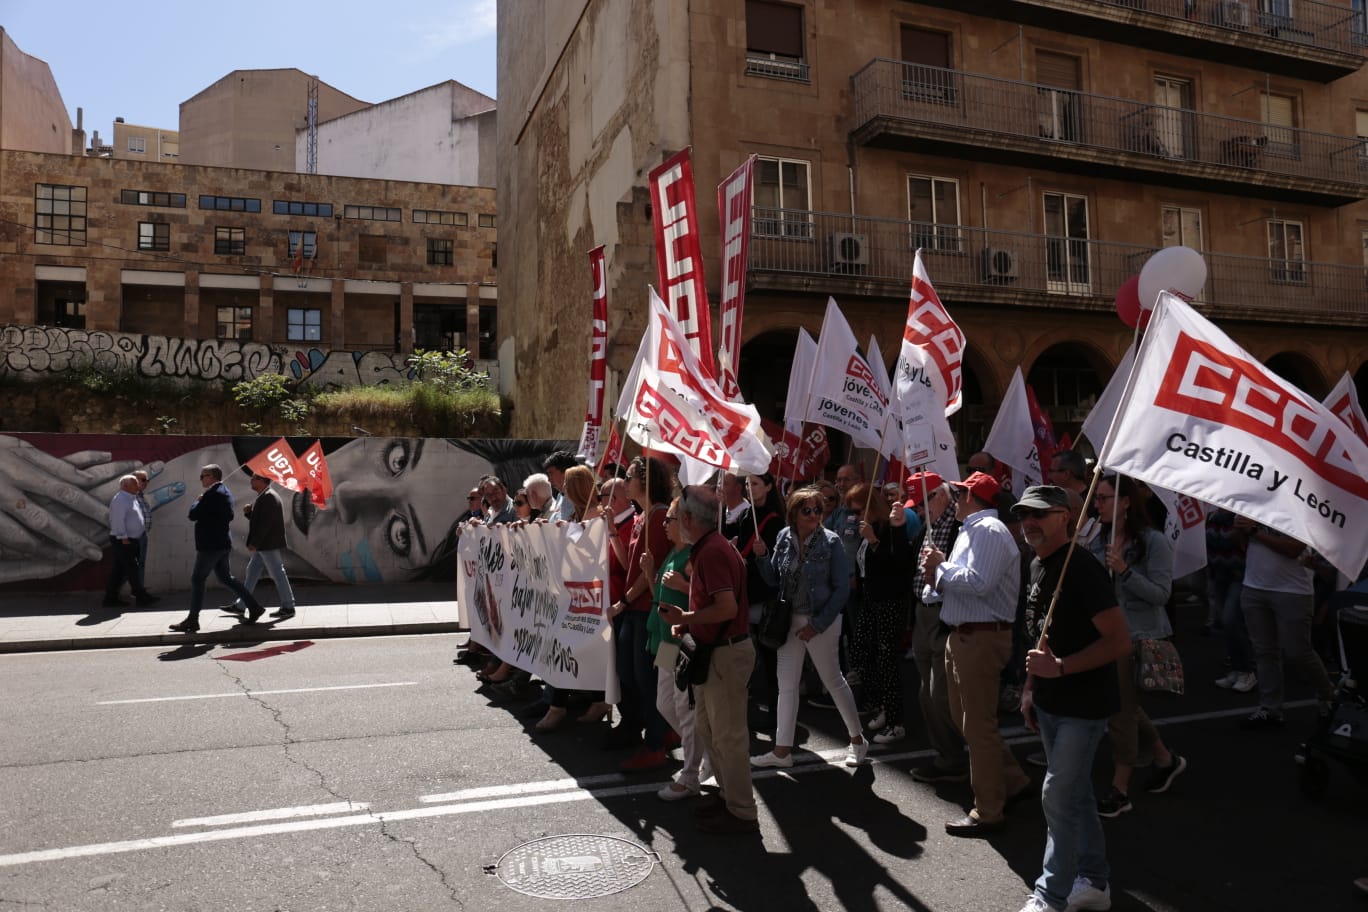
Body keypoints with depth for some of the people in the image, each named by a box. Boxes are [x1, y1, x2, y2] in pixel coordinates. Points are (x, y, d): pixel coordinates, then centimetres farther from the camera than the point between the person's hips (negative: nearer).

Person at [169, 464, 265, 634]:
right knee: (226, 578, 14)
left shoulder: (212, 494, -17)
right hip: (221, 543, 10)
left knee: (197, 579, -1)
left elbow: (193, 515, -18)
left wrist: (197, 501, 0)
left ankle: (192, 620, 4)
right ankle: (254, 607, 10)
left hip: (210, 544, -10)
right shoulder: (225, 492, 13)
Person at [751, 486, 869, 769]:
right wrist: (763, 557, -12)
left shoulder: (830, 542, -12)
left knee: (833, 680, 8)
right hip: (790, 619, 5)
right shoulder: (784, 537, 0)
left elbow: (842, 588, -11)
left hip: (821, 621, -5)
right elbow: (774, 580, 6)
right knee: (786, 685, 9)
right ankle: (782, 750, 18)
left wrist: (818, 624, -13)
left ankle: (857, 740, 28)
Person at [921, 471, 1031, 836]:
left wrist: (941, 566, -14)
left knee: (979, 726, -3)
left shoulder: (988, 531, -15)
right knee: (965, 719, 19)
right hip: (962, 635, 11)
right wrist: (938, 577, 1)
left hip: (981, 638, -11)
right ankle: (1012, 780, 32)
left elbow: (978, 583, -27)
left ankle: (987, 812, 7)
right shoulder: (971, 530, 18)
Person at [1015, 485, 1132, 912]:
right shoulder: (1037, 566, 6)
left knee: (1058, 796, -3)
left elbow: (1119, 640, -22)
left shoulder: (1082, 568, -20)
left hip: (1083, 704, -8)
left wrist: (1060, 667, -27)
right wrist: (1030, 688, 15)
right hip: (1049, 702, 8)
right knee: (1076, 793, 18)